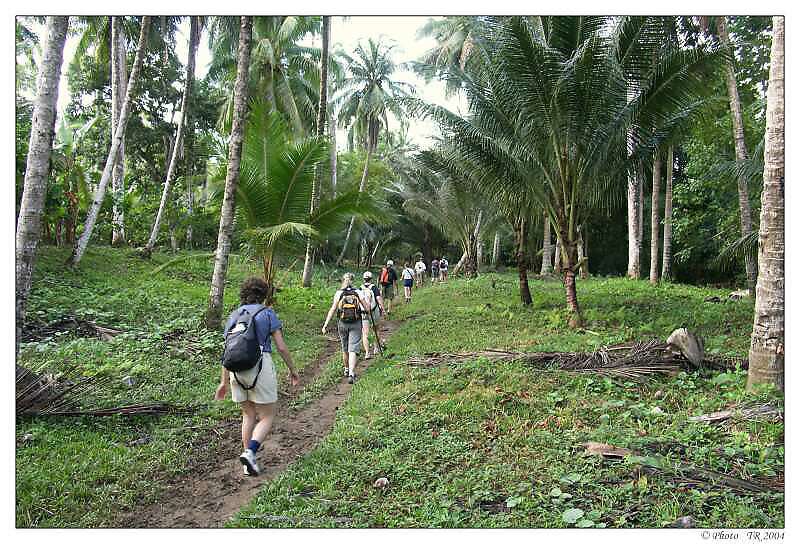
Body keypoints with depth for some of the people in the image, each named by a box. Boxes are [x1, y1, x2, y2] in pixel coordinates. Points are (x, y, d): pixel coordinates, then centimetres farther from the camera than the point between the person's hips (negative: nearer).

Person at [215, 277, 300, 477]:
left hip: (237, 369, 5)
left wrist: (224, 381, 16)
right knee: (267, 417, 7)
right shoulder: (268, 313, 1)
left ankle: (250, 463, 18)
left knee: (248, 415, 20)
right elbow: (281, 347, -4)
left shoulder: (233, 316, 13)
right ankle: (250, 452, -15)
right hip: (261, 367, -5)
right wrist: (292, 370, 9)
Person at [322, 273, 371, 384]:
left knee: (345, 348, 19)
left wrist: (325, 325, -5)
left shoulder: (338, 293, -2)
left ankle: (347, 370, 36)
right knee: (353, 349, -2)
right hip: (355, 324, -1)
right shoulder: (357, 293, -1)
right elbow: (367, 308, -1)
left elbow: (332, 310, -7)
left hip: (342, 323, 1)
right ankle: (351, 374, -13)